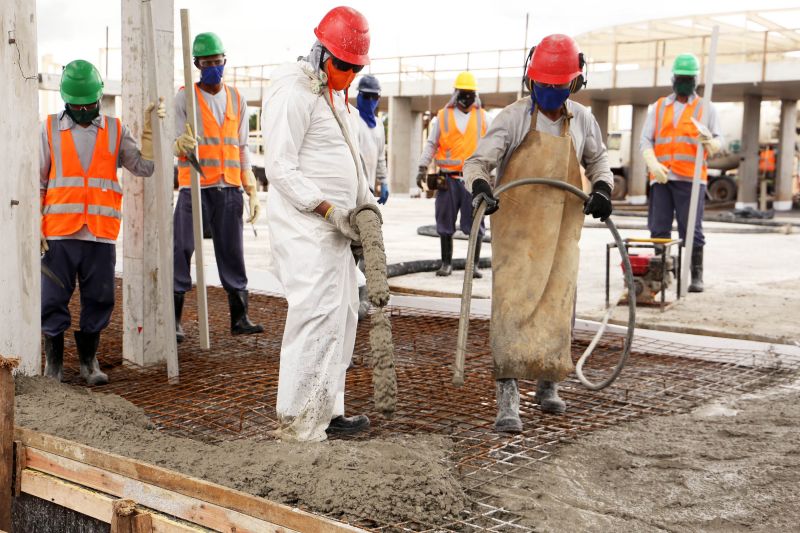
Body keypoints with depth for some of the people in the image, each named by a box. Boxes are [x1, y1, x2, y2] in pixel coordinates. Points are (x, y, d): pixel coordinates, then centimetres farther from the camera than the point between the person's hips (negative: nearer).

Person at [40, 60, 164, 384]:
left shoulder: (115, 131, 11)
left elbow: (145, 166, 1)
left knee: (99, 300, 5)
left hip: (101, 235, 1)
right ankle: (53, 362, 16)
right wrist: (34, 227, -1)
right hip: (58, 234, -1)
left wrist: (149, 129, -7)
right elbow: (37, 181, 7)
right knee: (53, 300, 2)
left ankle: (88, 360, 22)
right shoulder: (50, 129, 8)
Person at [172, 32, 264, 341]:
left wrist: (252, 192, 11)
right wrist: (181, 145, -29)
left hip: (229, 189, 4)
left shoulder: (237, 100, 14)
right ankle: (174, 320, -1)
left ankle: (239, 318, 11)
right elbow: (176, 145, -3)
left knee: (232, 254, 6)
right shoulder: (184, 97, 2)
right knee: (182, 251, -6)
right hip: (194, 187, -3)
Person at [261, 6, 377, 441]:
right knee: (316, 316, -14)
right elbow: (280, 168, -18)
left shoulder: (336, 95, 18)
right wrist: (328, 208, -20)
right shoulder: (293, 94, -13)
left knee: (341, 316, 12)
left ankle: (328, 410, 21)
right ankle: (298, 421, -7)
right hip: (304, 228, -10)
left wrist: (366, 201, 14)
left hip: (334, 227, 10)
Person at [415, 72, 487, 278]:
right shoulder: (443, 116, 7)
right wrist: (422, 168, 1)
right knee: (445, 224, 6)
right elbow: (431, 144, 9)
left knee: (475, 224, -1)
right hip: (448, 178, 0)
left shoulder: (483, 117, 10)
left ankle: (474, 264, 6)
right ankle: (446, 263, 16)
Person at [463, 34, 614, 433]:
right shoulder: (515, 117, -8)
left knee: (557, 307, 11)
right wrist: (479, 185, -35)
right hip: (517, 229, -4)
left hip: (561, 234, 5)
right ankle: (508, 400, -11)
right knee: (514, 306, -12)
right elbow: (478, 161, -12)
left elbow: (597, 160, 22)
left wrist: (602, 188, 2)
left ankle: (547, 385, 30)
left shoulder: (582, 121, 6)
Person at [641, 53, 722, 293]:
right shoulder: (659, 107, 17)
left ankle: (696, 276, 1)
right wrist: (653, 164, -10)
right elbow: (645, 140, 9)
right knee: (659, 229, 2)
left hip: (691, 178, -2)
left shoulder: (706, 108, 14)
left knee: (692, 229, -5)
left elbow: (718, 142, 6)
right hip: (660, 178, 2)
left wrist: (710, 142, -19)